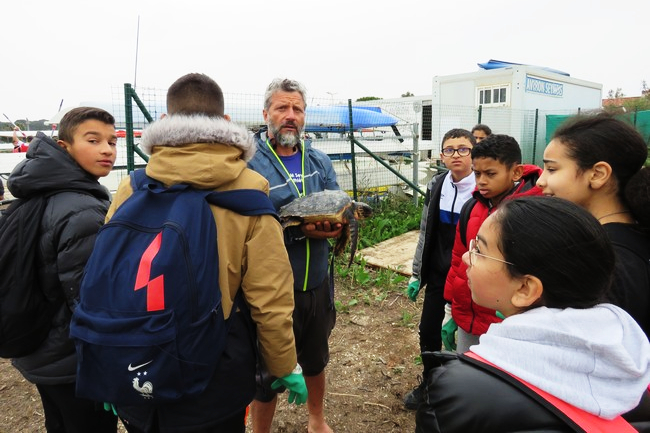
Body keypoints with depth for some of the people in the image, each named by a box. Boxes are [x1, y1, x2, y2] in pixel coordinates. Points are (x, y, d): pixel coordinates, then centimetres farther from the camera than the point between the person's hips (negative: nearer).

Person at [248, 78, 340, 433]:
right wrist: (301, 231, -29)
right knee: (266, 372, 13)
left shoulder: (320, 161, 5)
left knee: (316, 358, 26)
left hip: (318, 283, 6)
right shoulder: (247, 163, -14)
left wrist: (334, 226, -20)